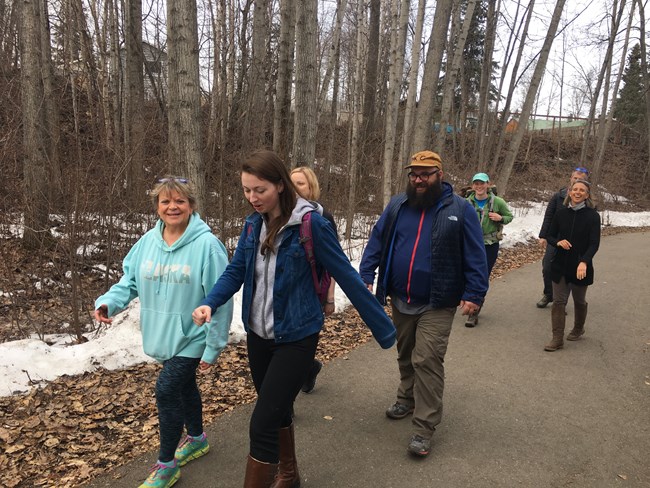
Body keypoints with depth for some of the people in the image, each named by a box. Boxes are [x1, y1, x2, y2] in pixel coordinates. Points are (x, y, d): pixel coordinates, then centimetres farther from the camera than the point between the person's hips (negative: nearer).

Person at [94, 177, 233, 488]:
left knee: (166, 390, -7)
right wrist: (108, 302, -14)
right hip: (162, 336, 6)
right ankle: (196, 439, 45)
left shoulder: (206, 244, -20)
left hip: (191, 338, -6)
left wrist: (213, 347, -15)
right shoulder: (148, 241, -2)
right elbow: (130, 280, 7)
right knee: (183, 386, 21)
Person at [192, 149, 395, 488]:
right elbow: (235, 272, 3)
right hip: (258, 334, 7)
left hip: (296, 338, -6)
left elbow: (346, 277, -15)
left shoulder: (311, 223, -18)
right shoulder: (253, 224, 1)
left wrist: (383, 328, -10)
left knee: (262, 424, -7)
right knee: (277, 412, 23)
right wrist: (209, 304, -17)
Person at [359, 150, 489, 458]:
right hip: (400, 301, 5)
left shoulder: (460, 209, -6)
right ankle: (408, 398, 43)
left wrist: (474, 294, -13)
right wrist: (366, 276, -5)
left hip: (437, 305, -4)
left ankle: (424, 427, 5)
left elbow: (475, 256, -7)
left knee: (427, 361, -7)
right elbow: (376, 242, 5)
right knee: (405, 356, 20)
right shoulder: (396, 205, 4)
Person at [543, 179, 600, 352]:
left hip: (581, 266, -2)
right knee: (558, 301, -2)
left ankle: (578, 329, 40)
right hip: (560, 265, 2)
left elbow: (594, 243, -15)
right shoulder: (561, 213, 1)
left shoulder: (592, 216, -8)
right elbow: (550, 236, 9)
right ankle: (557, 339, 2)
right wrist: (558, 242, -15)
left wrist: (584, 262, -29)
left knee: (579, 301, 16)